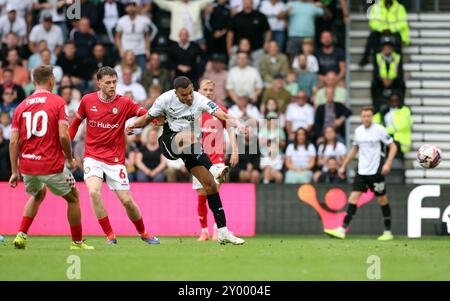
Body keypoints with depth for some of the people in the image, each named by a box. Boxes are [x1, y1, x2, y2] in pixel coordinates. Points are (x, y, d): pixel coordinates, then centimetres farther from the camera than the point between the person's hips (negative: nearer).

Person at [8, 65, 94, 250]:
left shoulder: (21, 106, 7)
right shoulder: (58, 103, -5)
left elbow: (13, 141, 3)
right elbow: (63, 136, -15)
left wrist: (14, 171, 7)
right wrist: (70, 159, 1)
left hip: (27, 165, 5)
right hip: (52, 165, -5)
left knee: (38, 195, 32)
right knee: (73, 198, 19)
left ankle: (21, 235, 18)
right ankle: (77, 242, 21)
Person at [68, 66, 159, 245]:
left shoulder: (124, 103, -5)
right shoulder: (87, 100, -1)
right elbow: (76, 123, 14)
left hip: (115, 160, 0)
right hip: (93, 157, 0)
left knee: (127, 200, 0)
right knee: (94, 192, -24)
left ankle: (143, 233, 26)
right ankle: (110, 235, -11)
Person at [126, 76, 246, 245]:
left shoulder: (199, 100, -12)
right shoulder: (166, 99, -10)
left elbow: (221, 115, -25)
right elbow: (148, 118, 5)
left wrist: (237, 124, -43)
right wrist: (132, 126, -12)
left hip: (190, 148, 2)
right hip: (168, 141, -2)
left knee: (210, 185, -6)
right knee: (188, 136, -39)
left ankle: (223, 232, -1)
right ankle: (213, 169, -47)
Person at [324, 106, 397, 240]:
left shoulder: (379, 130, -8)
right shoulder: (358, 131, 8)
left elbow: (393, 147, -5)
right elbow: (354, 149, 22)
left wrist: (388, 164, -18)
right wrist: (343, 166, 21)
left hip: (376, 171, -5)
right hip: (361, 171, 5)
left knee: (382, 200, 3)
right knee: (353, 198, -6)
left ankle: (388, 232, 15)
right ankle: (342, 230, -11)